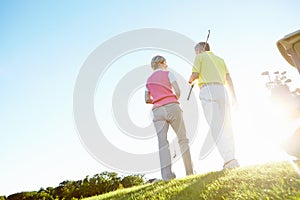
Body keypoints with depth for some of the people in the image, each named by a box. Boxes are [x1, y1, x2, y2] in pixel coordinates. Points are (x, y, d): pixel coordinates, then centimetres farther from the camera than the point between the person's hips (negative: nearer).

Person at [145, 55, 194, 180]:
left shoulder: (149, 80, 20)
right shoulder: (168, 73, 7)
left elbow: (147, 99, 17)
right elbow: (177, 91, -2)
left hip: (157, 111, 4)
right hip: (172, 107, -3)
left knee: (162, 143, -2)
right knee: (182, 139, 4)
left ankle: (167, 174, -7)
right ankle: (189, 171, 6)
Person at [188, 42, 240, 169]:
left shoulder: (200, 57, 12)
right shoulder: (220, 59, 27)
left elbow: (195, 74, -1)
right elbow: (228, 78, 18)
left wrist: (190, 80, 21)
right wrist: (233, 97, 16)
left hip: (208, 90, -6)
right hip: (222, 90, 6)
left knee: (215, 127, -10)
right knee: (227, 126, 8)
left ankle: (229, 159, -18)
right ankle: (231, 158, 10)